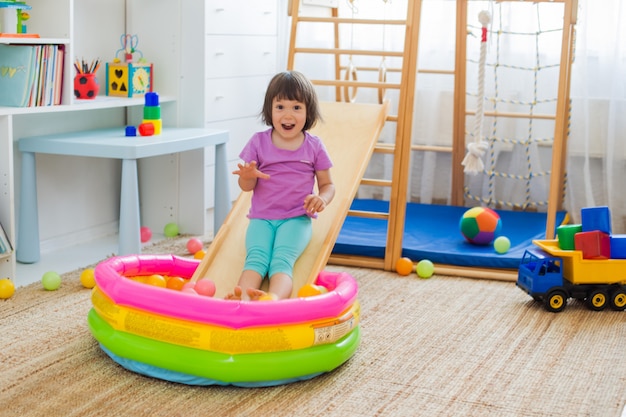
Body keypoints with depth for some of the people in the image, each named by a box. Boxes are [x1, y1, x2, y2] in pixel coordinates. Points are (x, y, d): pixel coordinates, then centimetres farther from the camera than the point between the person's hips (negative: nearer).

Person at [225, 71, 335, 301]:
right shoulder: (258, 142, 6)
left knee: (282, 260, -29)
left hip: (297, 219, -1)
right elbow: (246, 186, 9)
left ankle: (275, 298, -57)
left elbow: (327, 184, 12)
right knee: (256, 257, -28)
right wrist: (248, 176, -17)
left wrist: (322, 199, -13)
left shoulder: (314, 146, 6)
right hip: (262, 218, 1)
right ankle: (243, 297, -55)